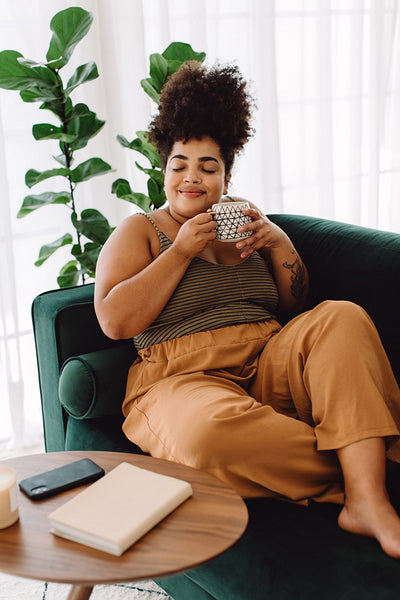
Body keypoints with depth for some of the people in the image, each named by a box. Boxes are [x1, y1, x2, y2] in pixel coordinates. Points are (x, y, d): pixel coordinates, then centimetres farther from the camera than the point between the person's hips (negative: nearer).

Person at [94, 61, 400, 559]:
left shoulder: (242, 223, 20)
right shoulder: (139, 231, 9)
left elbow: (296, 305, 20)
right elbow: (114, 321, -6)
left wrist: (279, 244, 1)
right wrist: (182, 251, -7)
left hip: (268, 367, 4)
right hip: (181, 379, -4)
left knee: (341, 318, -23)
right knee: (213, 428, -39)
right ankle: (359, 465, -19)